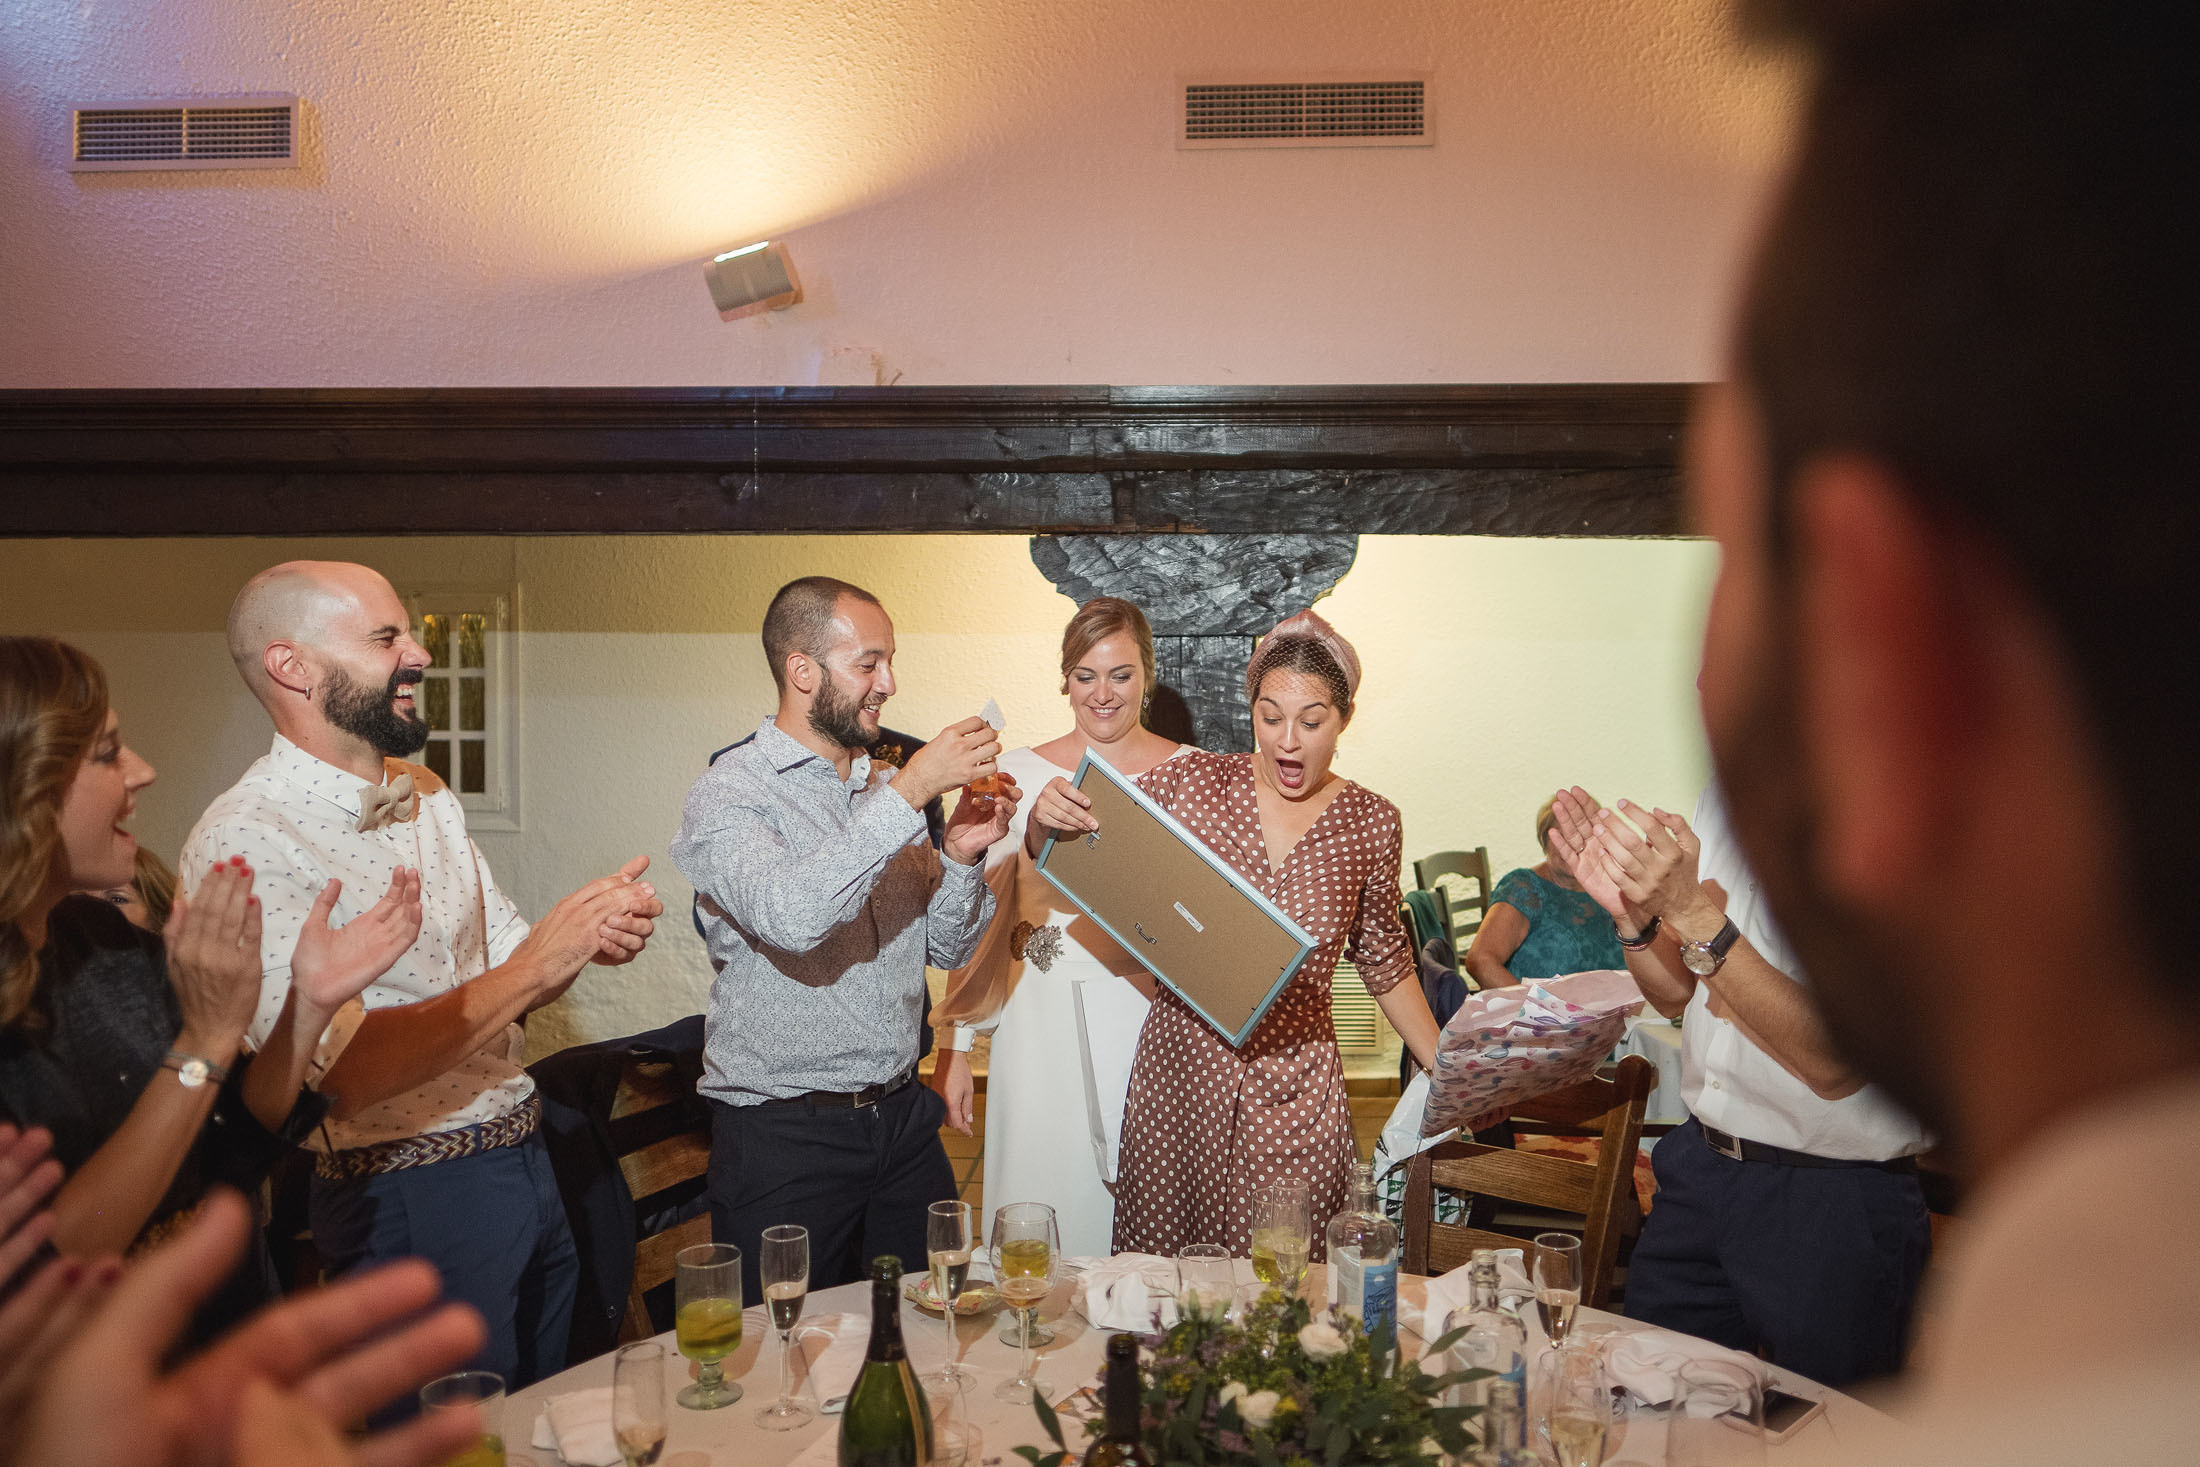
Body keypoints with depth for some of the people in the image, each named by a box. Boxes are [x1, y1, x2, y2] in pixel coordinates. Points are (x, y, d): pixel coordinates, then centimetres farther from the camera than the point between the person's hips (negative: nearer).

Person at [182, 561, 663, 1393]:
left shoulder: (427, 796, 7)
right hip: (412, 1198, -7)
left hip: (526, 1162, 8)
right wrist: (534, 965, -24)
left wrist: (593, 932, -10)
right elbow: (348, 1070, -26)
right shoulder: (243, 841, -18)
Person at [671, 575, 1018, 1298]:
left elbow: (946, 949, 13)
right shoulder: (728, 792, -10)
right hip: (782, 1134, -6)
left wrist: (961, 854, -6)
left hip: (902, 1117, 6)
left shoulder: (888, 789, 9)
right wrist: (908, 793, -27)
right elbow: (790, 917, -30)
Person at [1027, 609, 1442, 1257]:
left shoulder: (1370, 822, 0)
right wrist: (1045, 817, -18)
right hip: (1177, 1065, 0)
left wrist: (1446, 1068, 10)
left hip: (1295, 1089, 0)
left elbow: (1383, 959, 13)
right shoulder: (1194, 779, -3)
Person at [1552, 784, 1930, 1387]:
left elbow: (1833, 1063, -25)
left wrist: (1694, 913, -29)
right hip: (1699, 1162, 6)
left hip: (1835, 1202, -6)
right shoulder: (1722, 801, 3)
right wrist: (1630, 911, -9)